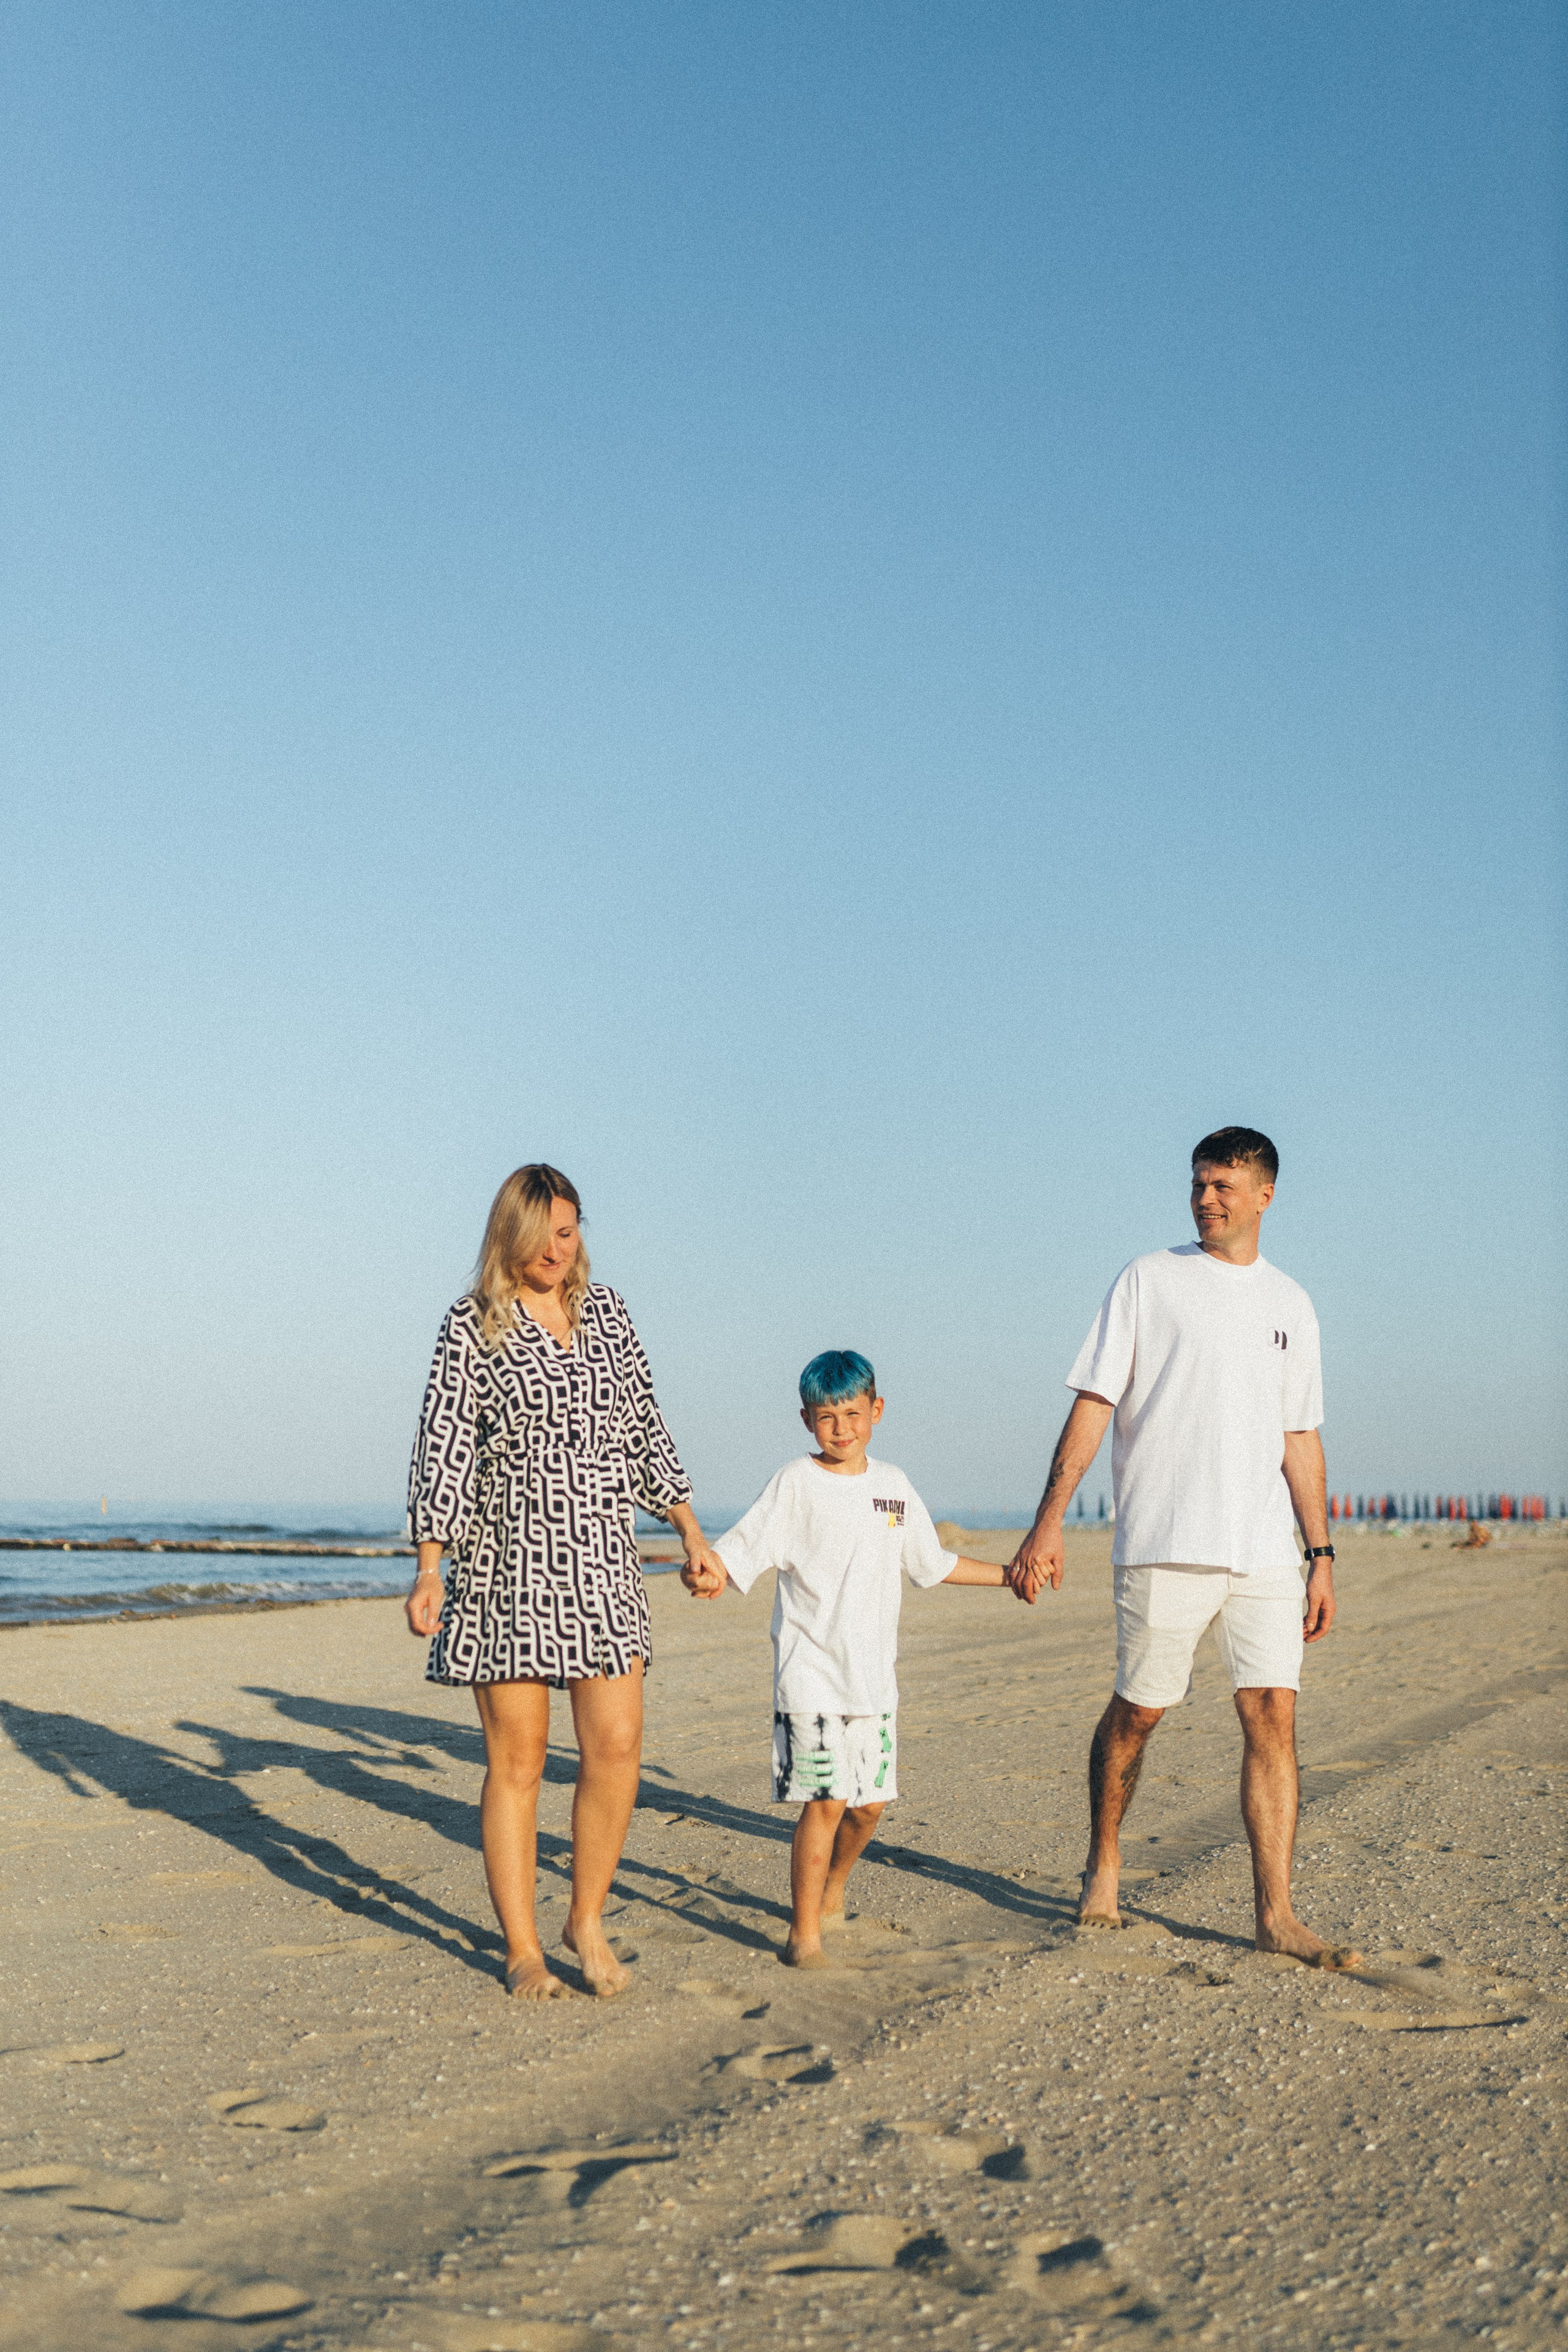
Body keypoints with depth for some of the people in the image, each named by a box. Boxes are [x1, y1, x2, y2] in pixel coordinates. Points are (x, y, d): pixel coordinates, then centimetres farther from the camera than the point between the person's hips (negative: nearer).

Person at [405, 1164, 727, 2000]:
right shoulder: (474, 1325, -1)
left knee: (616, 1747, -3)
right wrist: (429, 1568, -12)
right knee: (516, 1760, 2)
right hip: (508, 1563, -4)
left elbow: (643, 1426, 18)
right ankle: (522, 1950, 14)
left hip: (601, 1561, 4)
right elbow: (443, 1446, -5)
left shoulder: (605, 1310, 12)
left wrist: (688, 1525, 15)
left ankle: (586, 1920, 16)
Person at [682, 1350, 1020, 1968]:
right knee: (826, 1801, -11)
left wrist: (1009, 1575, 27)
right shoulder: (796, 1484, -6)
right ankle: (804, 1936, 1)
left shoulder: (893, 1485, 11)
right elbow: (741, 1547, -17)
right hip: (811, 1674, -5)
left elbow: (933, 1563, 24)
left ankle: (830, 1894, 36)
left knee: (871, 1802, 10)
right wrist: (707, 1571, -38)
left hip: (874, 1676, 5)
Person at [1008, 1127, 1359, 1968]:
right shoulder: (1149, 1280, 3)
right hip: (1163, 1543, -3)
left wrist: (1321, 1555, 13)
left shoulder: (1290, 1305, 15)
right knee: (1137, 1710, 4)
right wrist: (1048, 1522, -8)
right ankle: (1103, 1865, 27)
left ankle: (1276, 1917, 1)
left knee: (1273, 1713, -4)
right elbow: (1092, 1404, -1)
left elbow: (1300, 1440, 18)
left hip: (1264, 1552, 3)